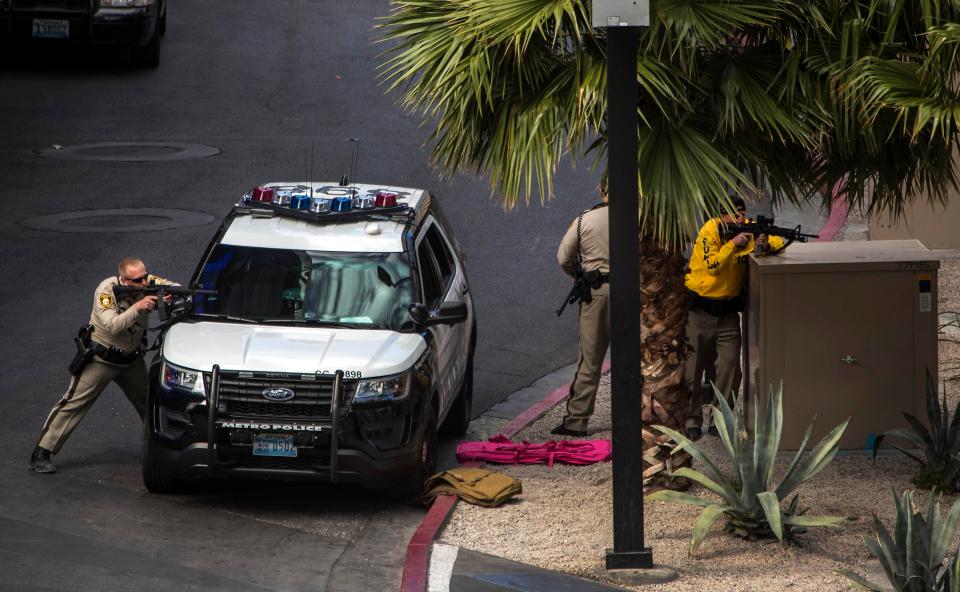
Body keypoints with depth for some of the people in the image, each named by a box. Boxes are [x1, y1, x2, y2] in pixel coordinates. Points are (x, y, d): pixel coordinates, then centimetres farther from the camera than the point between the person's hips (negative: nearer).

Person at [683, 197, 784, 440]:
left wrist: (765, 245, -24)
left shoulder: (749, 229, -5)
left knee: (729, 366, -2)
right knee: (694, 366, 1)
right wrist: (733, 244, -36)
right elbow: (712, 267, -27)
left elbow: (778, 241, -2)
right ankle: (692, 420, 9)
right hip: (701, 308, -4)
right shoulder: (708, 233, -18)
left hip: (728, 309, 4)